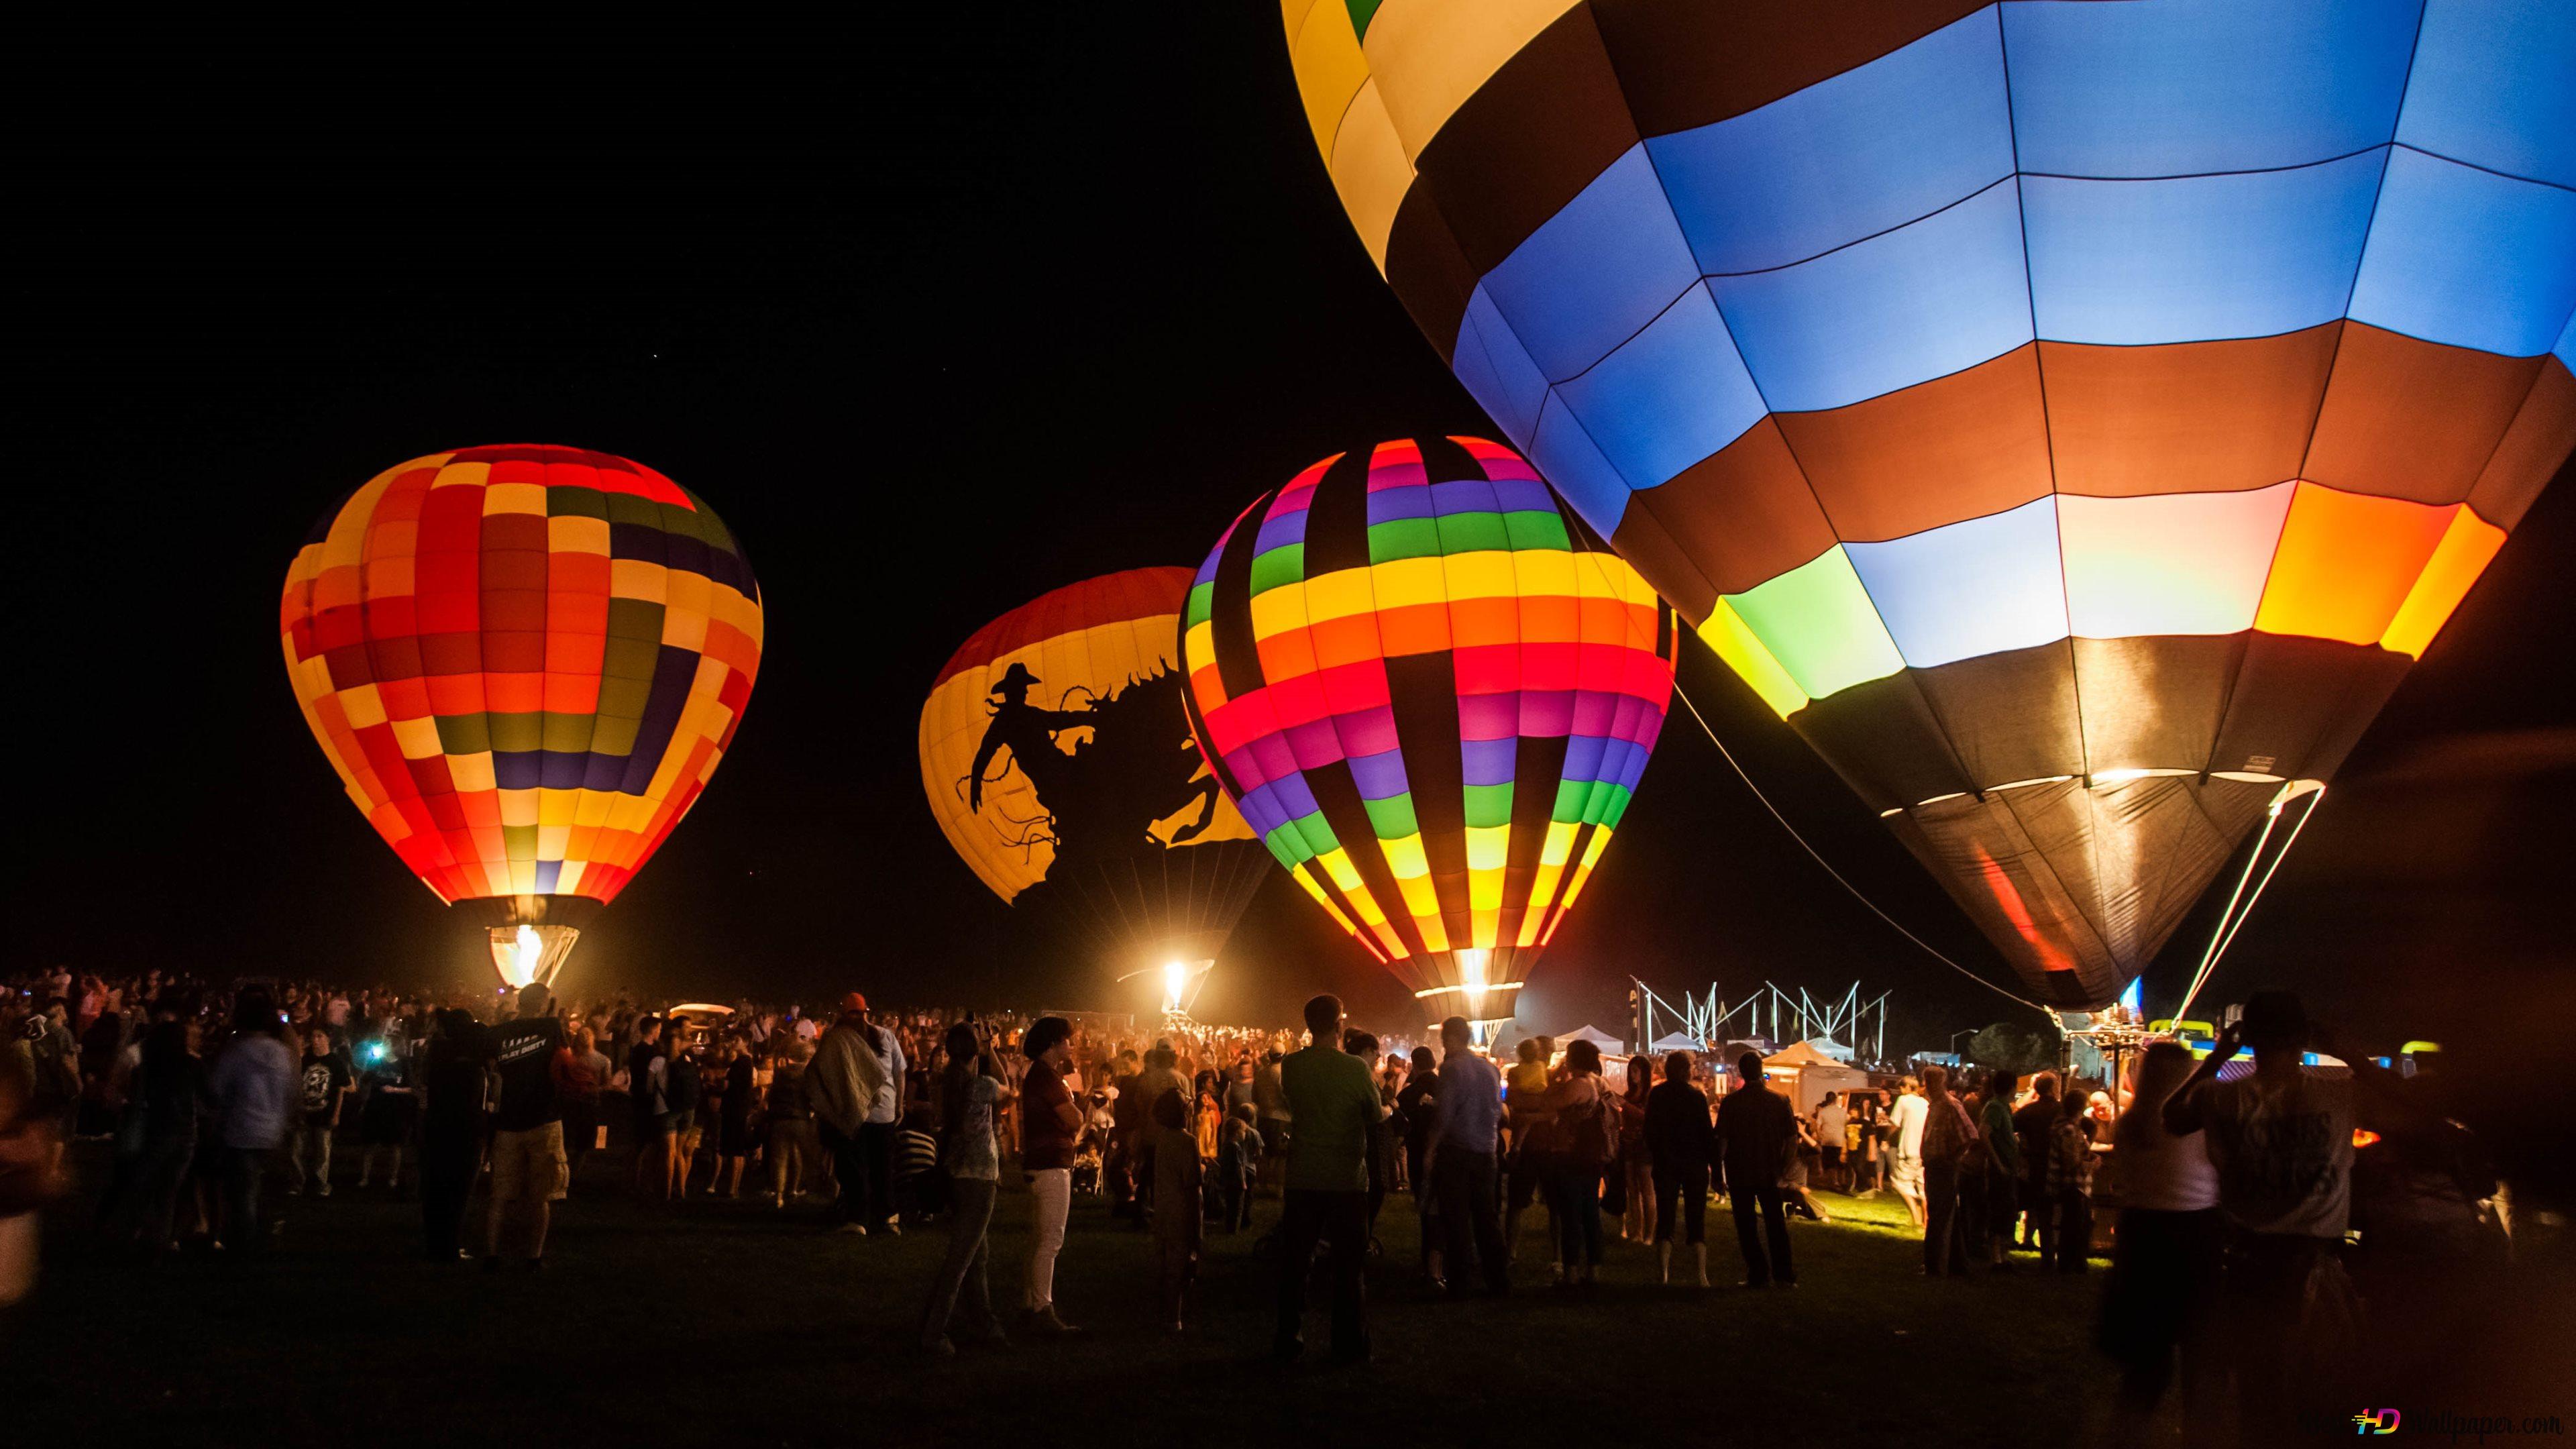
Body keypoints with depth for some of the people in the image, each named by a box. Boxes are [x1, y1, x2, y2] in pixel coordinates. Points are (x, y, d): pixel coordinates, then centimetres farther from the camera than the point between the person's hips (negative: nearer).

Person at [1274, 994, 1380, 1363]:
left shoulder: (1291, 1066, -4)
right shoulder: (1356, 1068, -13)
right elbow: (1376, 1116, -2)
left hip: (1303, 1177, 3)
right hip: (1348, 1179, -2)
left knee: (1294, 1263, 12)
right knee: (1349, 1265, 8)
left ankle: (1289, 1343, 18)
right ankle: (1350, 1346, 12)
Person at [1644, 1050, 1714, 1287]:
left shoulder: (1655, 1095, 0)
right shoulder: (1696, 1096, -7)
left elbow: (1649, 1132, 3)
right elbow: (1708, 1133, -8)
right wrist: (1714, 1163, -1)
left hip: (1665, 1164, 2)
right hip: (1695, 1163, -2)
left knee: (1665, 1219, 7)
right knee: (1696, 1219, 5)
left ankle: (1663, 1274, 1)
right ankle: (1702, 1275, 0)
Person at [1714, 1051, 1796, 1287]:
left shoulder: (1731, 1102, -10)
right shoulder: (1779, 1101, -5)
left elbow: (1722, 1140, -10)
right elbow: (1792, 1140, -4)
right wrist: (1781, 1165, 9)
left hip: (1739, 1173, -2)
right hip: (1770, 1173, 2)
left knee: (1746, 1225, 7)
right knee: (1776, 1223, 14)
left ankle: (1758, 1274, 6)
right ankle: (1783, 1274, 14)